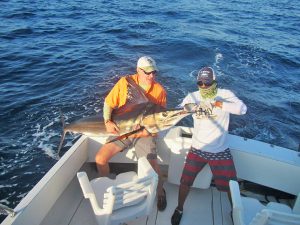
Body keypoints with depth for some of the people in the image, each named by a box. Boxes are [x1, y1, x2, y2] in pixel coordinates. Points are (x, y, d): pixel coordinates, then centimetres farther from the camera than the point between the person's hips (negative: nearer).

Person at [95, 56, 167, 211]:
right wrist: (107, 121, -17)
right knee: (100, 158, -8)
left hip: (144, 133, -1)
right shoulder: (125, 82, -6)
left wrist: (147, 131, -19)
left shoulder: (159, 91, -7)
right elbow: (108, 103, -2)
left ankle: (160, 192, 19)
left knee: (152, 165, -15)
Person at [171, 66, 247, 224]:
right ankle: (179, 209, 35)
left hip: (221, 151, -1)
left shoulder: (225, 94, -11)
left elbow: (242, 108, -25)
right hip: (197, 149, 1)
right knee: (185, 182, 6)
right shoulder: (192, 96, -5)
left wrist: (222, 105, -40)